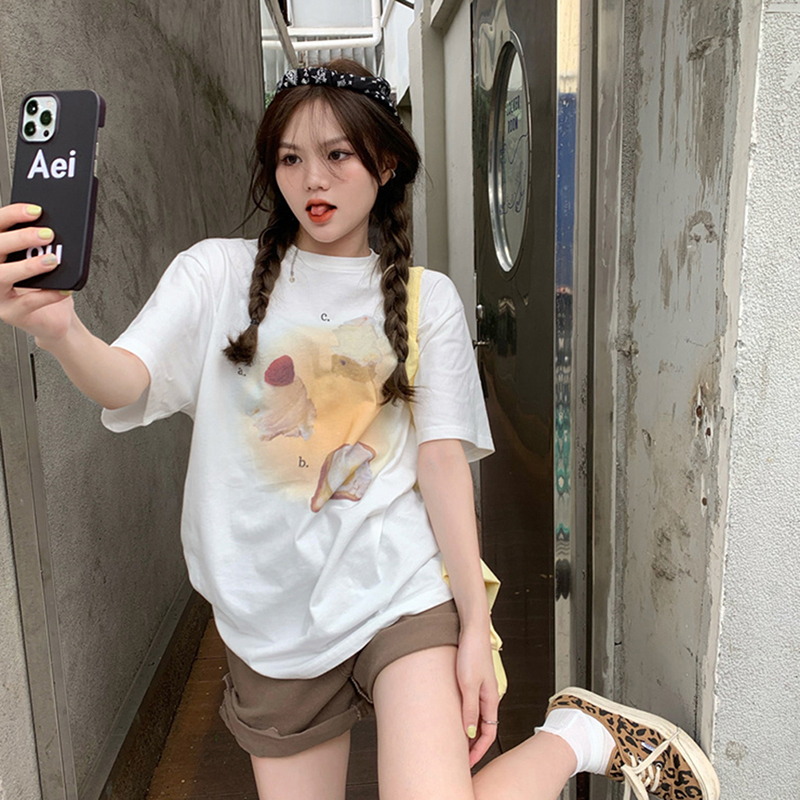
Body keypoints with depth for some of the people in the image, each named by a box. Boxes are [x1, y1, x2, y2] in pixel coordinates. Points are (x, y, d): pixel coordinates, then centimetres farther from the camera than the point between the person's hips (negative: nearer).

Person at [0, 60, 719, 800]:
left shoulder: (425, 297, 2)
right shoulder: (218, 274, 1)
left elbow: (443, 460, -1)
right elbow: (128, 384, -14)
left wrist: (475, 626, -5)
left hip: (398, 592, -2)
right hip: (270, 620, 2)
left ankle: (576, 736, 9)